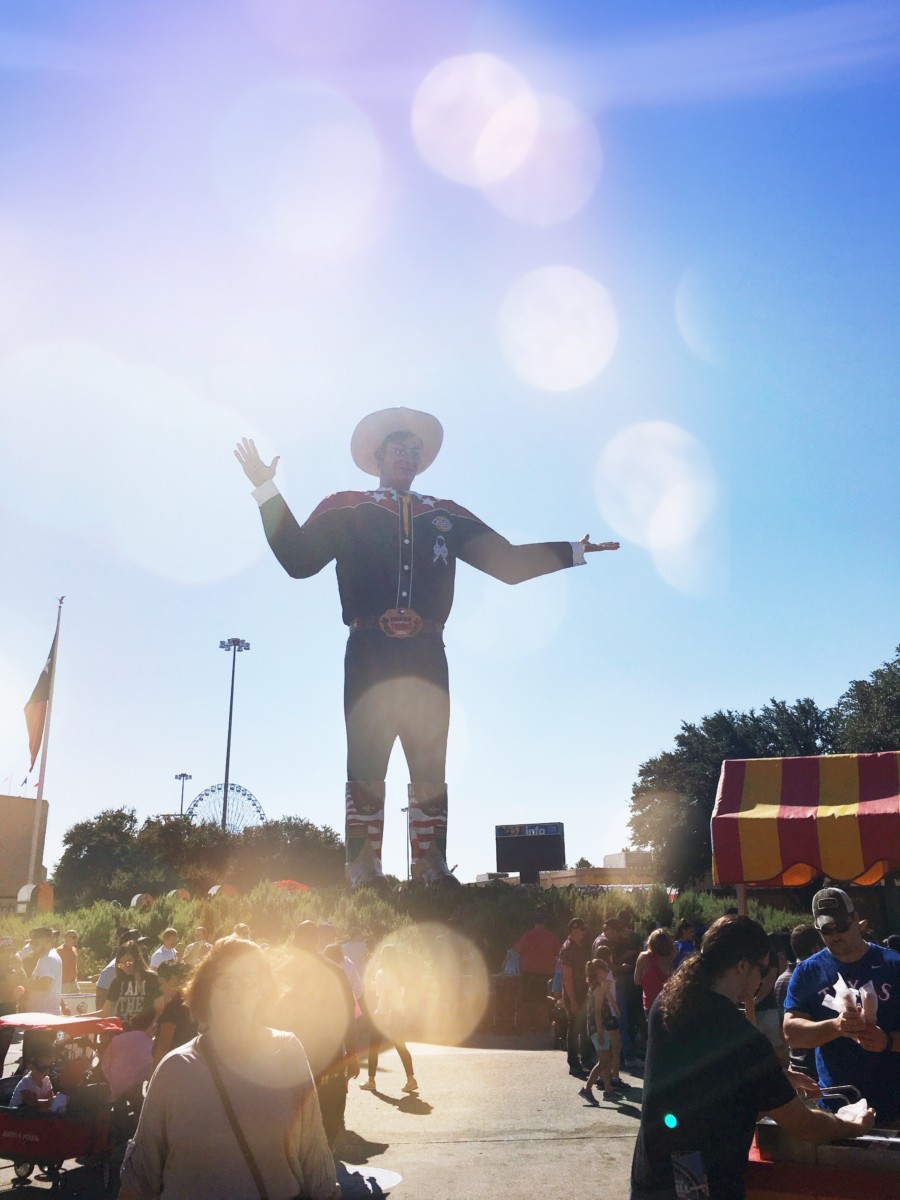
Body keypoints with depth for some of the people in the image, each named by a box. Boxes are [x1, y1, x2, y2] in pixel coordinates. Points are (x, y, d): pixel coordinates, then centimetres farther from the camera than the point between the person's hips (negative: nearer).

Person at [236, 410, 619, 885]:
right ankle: (362, 878, -3)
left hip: (426, 659, 3)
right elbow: (299, 559, 3)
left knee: (430, 770, 0)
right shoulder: (344, 509, 15)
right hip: (369, 655, -2)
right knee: (365, 770, -5)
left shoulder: (446, 516, 22)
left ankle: (432, 874, 4)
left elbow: (507, 561, 21)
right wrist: (267, 490, -2)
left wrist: (573, 551, 16)